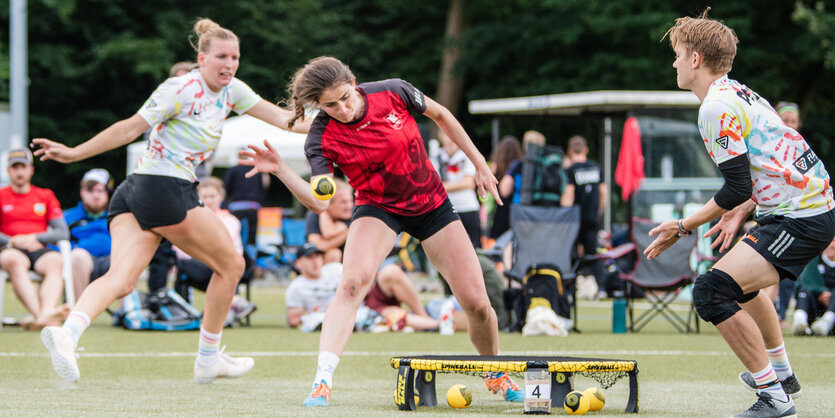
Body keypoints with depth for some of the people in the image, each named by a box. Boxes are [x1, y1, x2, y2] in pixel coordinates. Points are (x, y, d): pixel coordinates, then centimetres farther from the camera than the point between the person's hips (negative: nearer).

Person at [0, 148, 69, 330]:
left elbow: (61, 232, 12)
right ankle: (39, 314, -61)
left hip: (39, 249, 2)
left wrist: (34, 238, -5)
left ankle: (46, 312, -62)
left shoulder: (46, 196, 22)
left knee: (55, 261, -36)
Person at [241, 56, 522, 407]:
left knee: (476, 303, -2)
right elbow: (318, 202, -27)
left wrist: (479, 163, 5)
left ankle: (495, 374, 28)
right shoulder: (322, 138, -19)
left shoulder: (393, 92, -17)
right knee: (352, 282, -32)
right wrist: (281, 171, -43)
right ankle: (322, 383, -34)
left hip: (432, 204, 2)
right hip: (377, 209, -2)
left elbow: (440, 115, 2)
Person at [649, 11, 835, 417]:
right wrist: (740, 213, 19)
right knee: (739, 282, 33)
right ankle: (782, 373, 47)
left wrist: (682, 227, -8)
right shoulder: (739, 94, 16)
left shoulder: (717, 107, -15)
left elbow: (737, 189, -18)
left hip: (799, 220, -11)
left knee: (712, 291, -19)